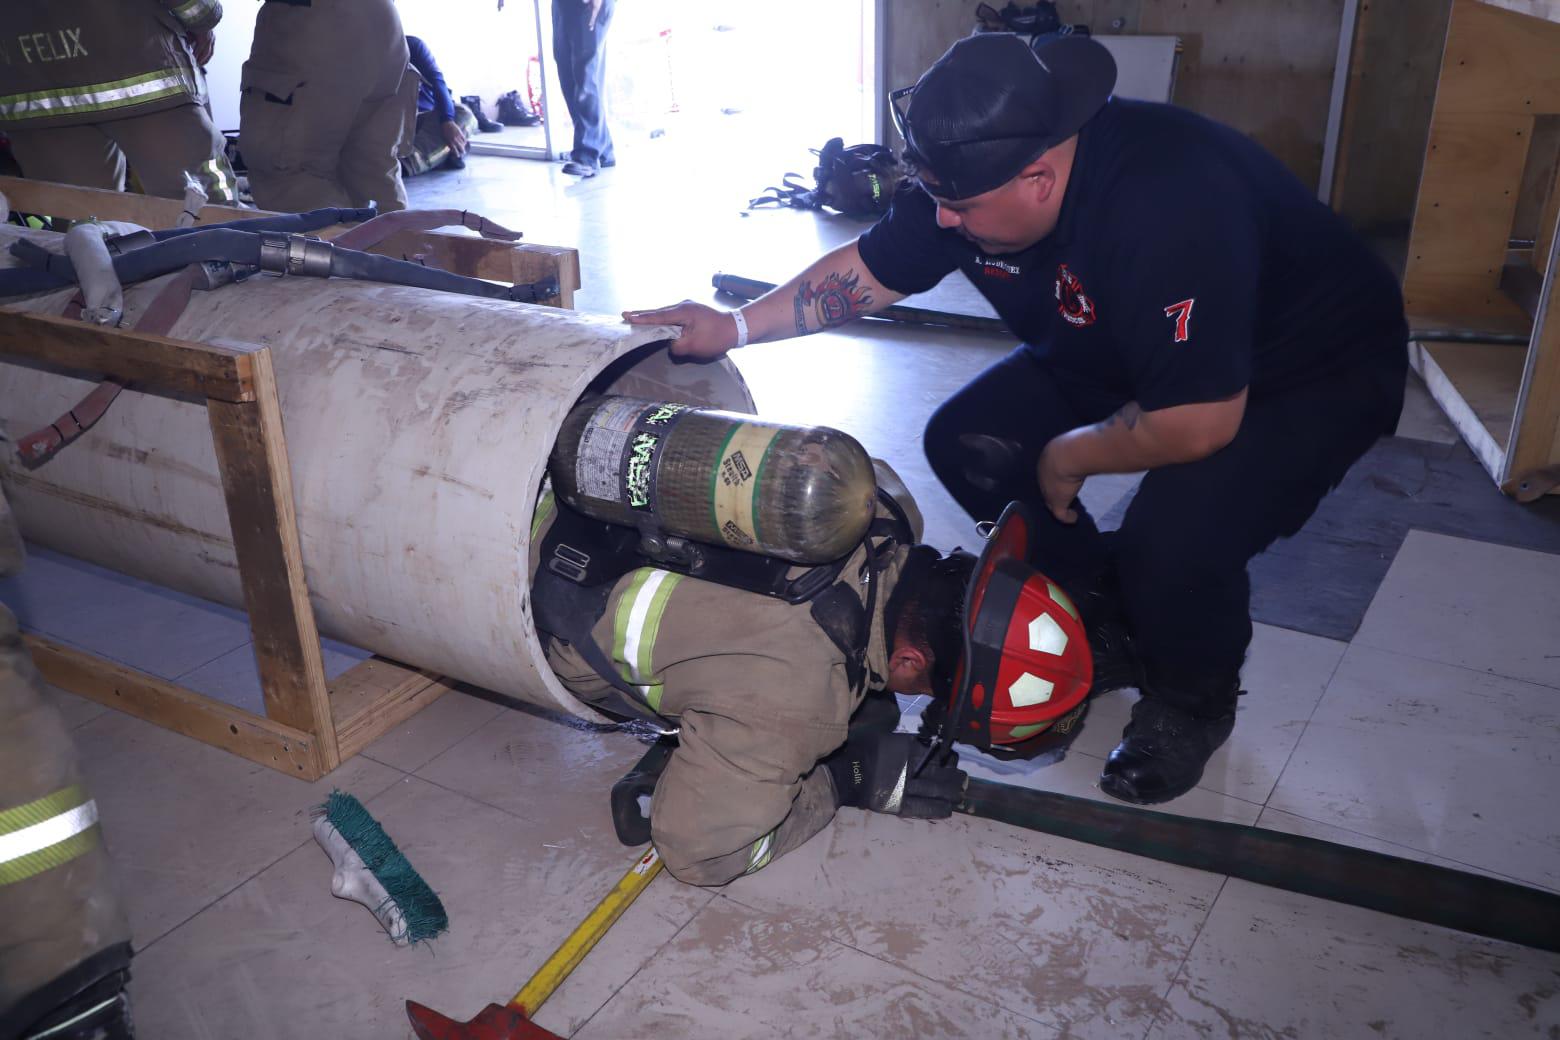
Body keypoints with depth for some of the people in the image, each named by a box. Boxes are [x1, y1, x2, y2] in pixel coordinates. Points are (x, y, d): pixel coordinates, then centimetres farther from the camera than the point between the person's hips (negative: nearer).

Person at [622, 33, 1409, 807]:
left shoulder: (1166, 204, -40)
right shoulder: (976, 168, -16)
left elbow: (1198, 423, -38)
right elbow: (867, 270, -3)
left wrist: (1066, 459, -22)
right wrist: (734, 328, -11)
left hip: (1311, 370, -7)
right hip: (1123, 355, 8)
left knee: (1176, 533, -33)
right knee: (967, 443, -6)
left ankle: (1192, 702, 2)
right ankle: (1112, 628, 12)